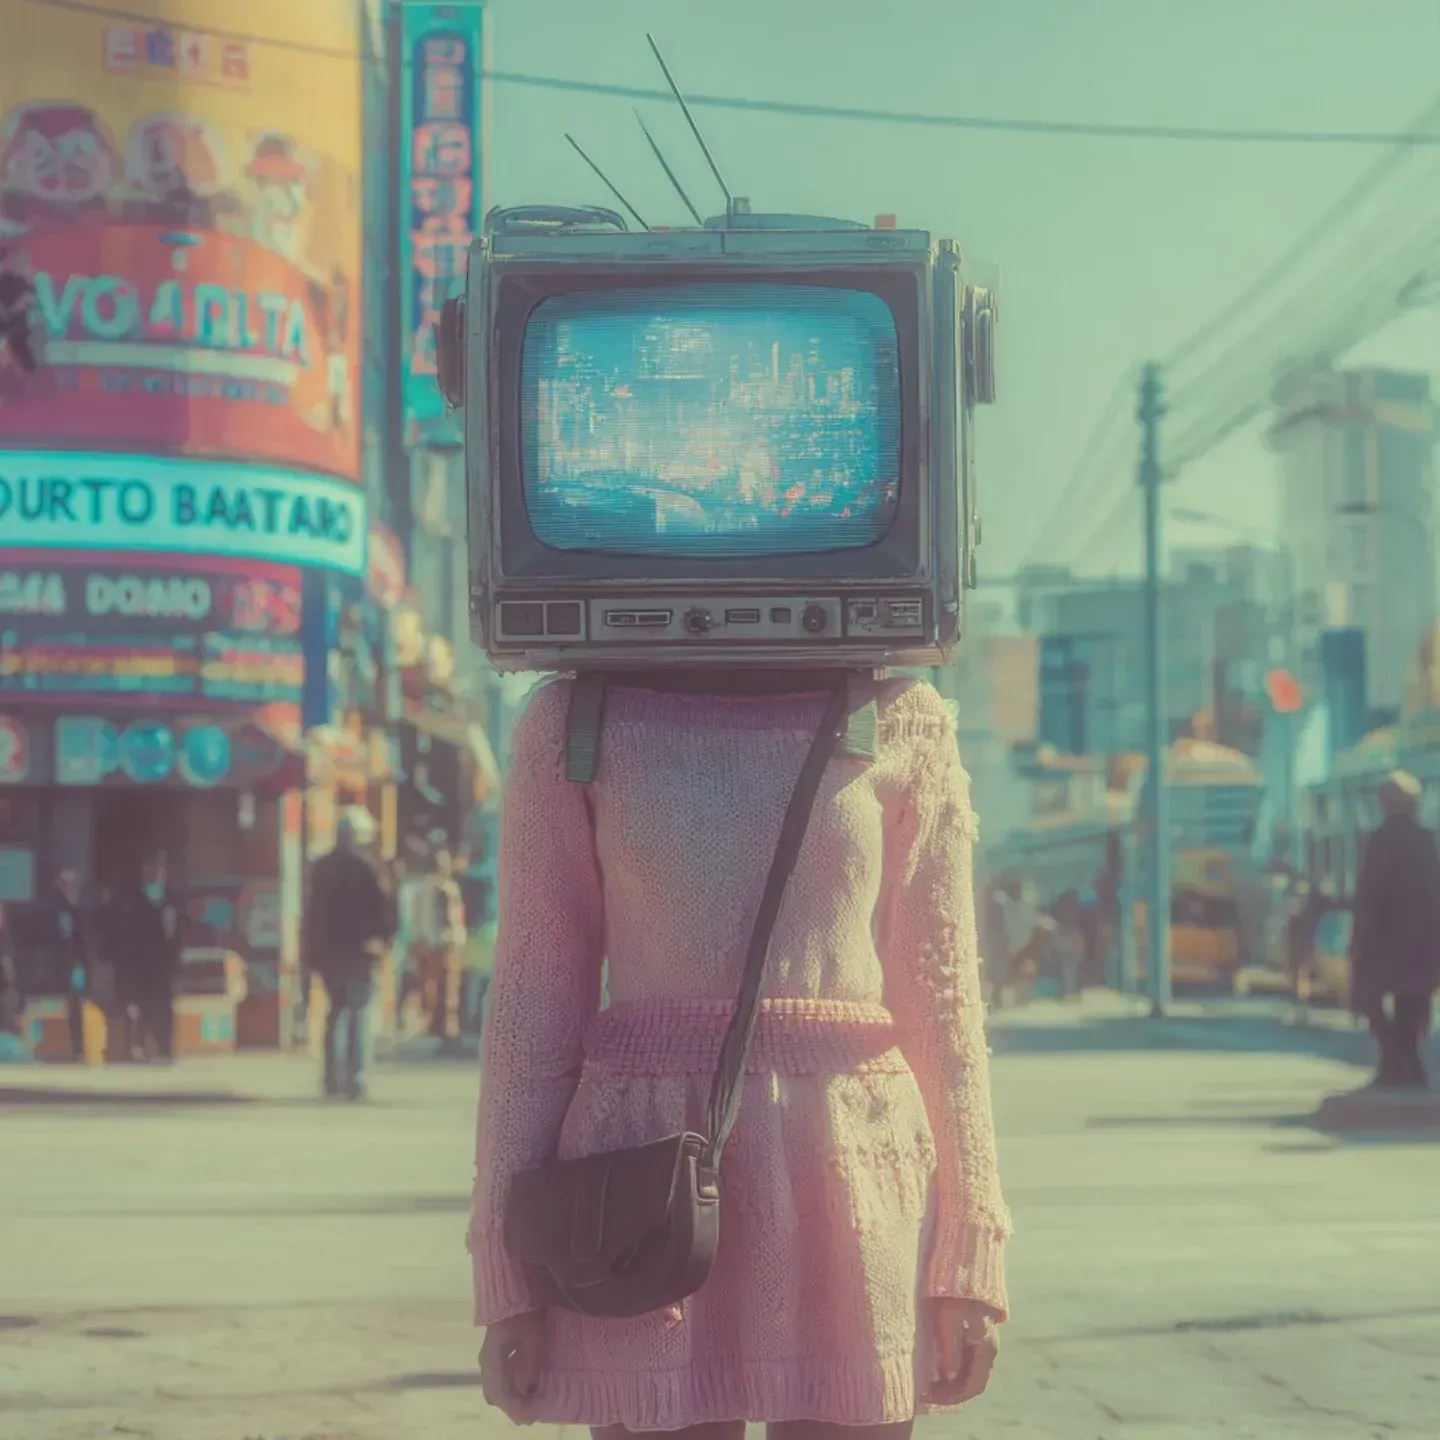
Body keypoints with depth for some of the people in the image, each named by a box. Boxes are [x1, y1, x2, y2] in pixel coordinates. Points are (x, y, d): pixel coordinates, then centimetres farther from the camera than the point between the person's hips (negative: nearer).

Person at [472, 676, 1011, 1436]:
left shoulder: (900, 719, 6)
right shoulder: (577, 720, 4)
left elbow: (939, 1001, 6)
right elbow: (533, 1001, 4)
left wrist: (968, 1254, 2)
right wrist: (509, 1271, -1)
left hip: (852, 1182, 1)